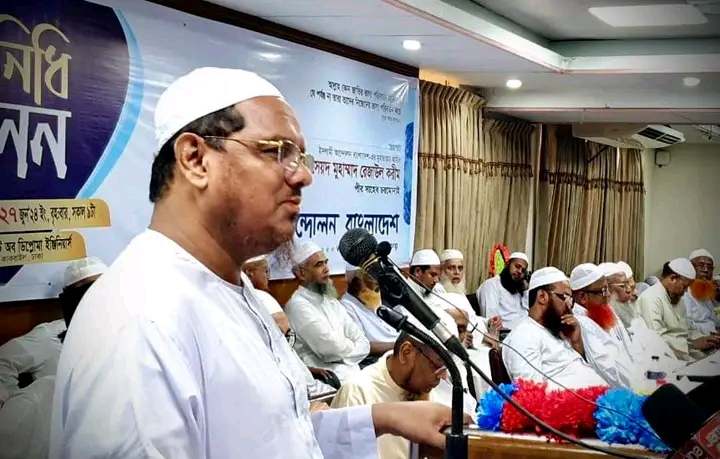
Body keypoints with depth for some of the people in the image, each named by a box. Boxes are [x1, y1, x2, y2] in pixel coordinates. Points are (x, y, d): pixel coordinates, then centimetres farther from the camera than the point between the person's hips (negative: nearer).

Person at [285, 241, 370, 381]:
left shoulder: (330, 300, 17)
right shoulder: (298, 304, -9)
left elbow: (363, 343, 10)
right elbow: (333, 347, -13)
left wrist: (344, 352, -9)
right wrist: (353, 349, 6)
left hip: (352, 369, 8)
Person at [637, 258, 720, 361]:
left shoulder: (677, 298, 19)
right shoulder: (651, 298, -12)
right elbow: (656, 338, -22)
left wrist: (705, 339, 4)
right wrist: (692, 344, -19)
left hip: (686, 348, 9)